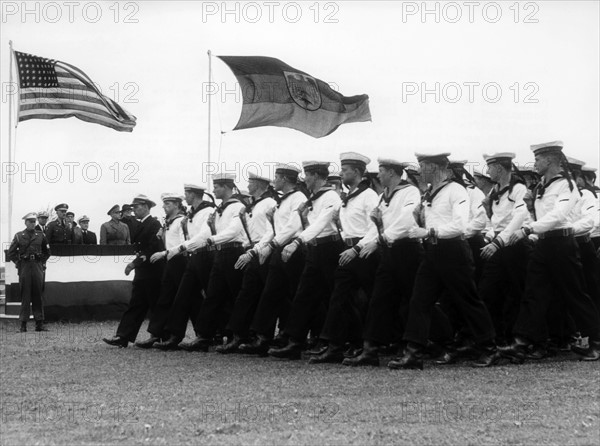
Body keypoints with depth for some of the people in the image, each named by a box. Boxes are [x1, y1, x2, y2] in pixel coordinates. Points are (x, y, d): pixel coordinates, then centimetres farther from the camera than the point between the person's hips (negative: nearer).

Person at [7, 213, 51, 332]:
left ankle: (39, 323, 4)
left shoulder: (40, 236, 8)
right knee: (25, 296, -1)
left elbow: (47, 252, 20)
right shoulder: (19, 236, 3)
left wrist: (42, 262, 10)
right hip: (24, 267, -2)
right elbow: (10, 253, 7)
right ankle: (23, 324, 1)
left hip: (37, 267, 2)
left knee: (38, 295, 2)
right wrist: (18, 262, 1)